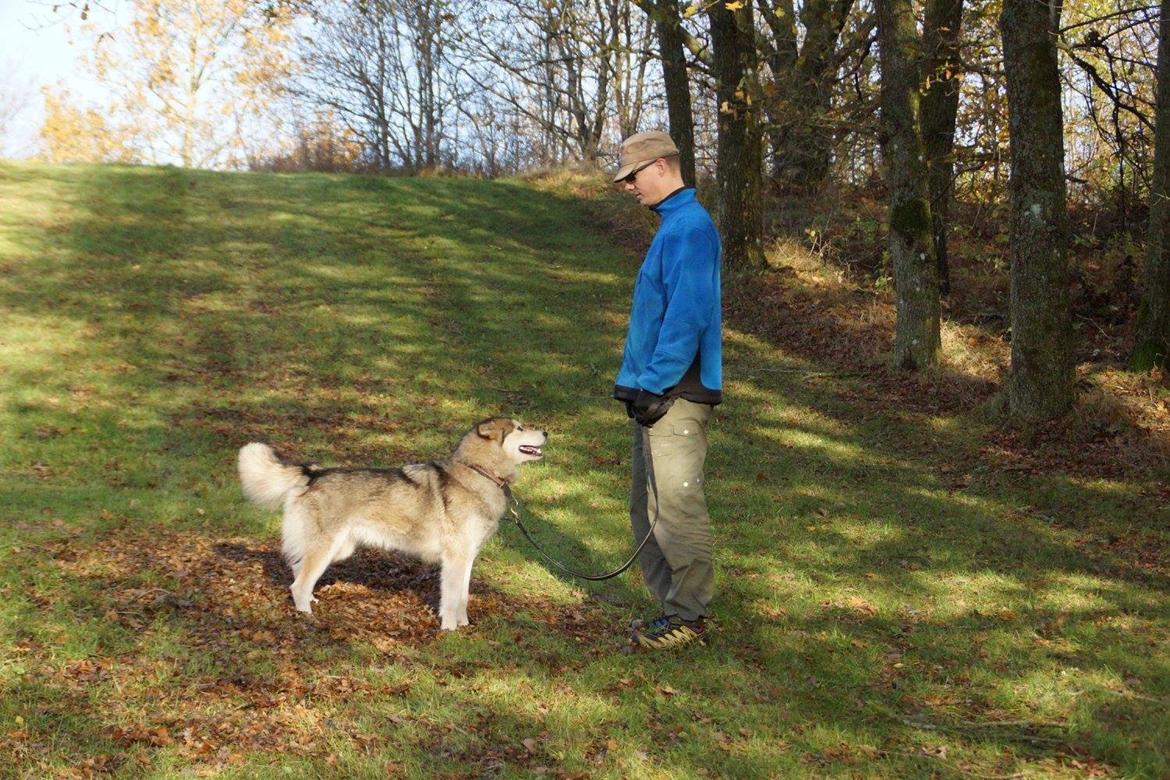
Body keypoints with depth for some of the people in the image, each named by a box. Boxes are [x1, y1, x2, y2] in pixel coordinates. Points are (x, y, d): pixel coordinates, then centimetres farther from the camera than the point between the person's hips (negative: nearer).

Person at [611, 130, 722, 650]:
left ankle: (688, 617, 3)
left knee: (674, 508, -5)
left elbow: (687, 317, -22)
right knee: (648, 507, 15)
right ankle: (672, 605, 22)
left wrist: (656, 385, -20)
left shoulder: (689, 228, -15)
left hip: (676, 394, -11)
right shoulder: (673, 225, 18)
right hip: (657, 393, 11)